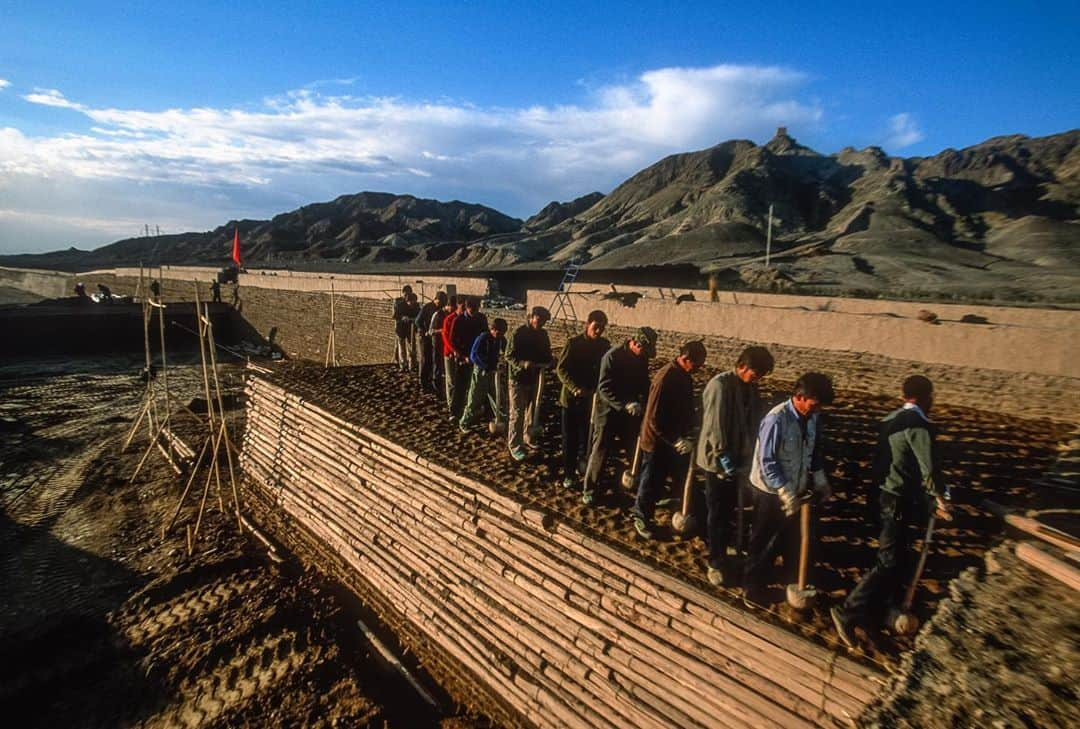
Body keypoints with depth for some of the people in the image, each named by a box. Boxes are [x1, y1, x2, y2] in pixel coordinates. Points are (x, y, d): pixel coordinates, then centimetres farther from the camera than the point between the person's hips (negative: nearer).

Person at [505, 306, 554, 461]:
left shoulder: (542, 334, 4)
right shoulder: (519, 333, -16)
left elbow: (546, 353, 12)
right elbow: (509, 356, -16)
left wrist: (550, 360, -11)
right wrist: (523, 363, -33)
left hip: (534, 377, 7)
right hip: (518, 378, -7)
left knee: (532, 410, 18)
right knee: (517, 413, -3)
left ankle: (528, 438, 35)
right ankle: (514, 446, 6)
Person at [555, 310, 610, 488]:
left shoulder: (605, 345, 0)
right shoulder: (574, 343, -11)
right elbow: (561, 369, -11)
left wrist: (596, 390, -9)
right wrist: (575, 388, -23)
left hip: (592, 398, 3)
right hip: (571, 397, -3)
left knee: (587, 436, 7)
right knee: (570, 438, 6)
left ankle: (582, 462, 30)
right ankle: (569, 473, 18)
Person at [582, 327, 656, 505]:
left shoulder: (642, 358, 0)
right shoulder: (612, 356, -20)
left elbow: (644, 383, 10)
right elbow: (604, 388, -24)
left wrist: (640, 402, -8)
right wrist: (625, 405, -32)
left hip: (630, 412, 6)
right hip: (608, 412, -6)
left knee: (634, 450, 14)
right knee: (599, 452, 0)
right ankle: (589, 490, 12)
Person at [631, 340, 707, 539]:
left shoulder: (684, 375, 0)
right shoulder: (665, 379, -28)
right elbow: (654, 419, -28)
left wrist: (690, 430, 12)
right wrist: (676, 440, -27)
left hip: (677, 439, 8)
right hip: (657, 441, -8)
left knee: (685, 478, 19)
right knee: (652, 483, 8)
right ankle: (641, 517, 28)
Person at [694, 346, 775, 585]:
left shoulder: (750, 388, 3)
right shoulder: (720, 385, -20)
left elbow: (752, 422, 9)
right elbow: (714, 426, -21)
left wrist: (748, 456, 5)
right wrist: (723, 457, -20)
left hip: (737, 458, 7)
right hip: (718, 460, -7)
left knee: (727, 509, 18)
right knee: (717, 512, 2)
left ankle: (715, 543, 36)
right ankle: (715, 562, 14)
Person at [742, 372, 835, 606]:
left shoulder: (812, 417, -5)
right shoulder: (776, 419, -26)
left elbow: (815, 451, 11)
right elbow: (767, 462, -23)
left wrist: (820, 481, 5)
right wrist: (785, 493, -22)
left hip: (797, 490, 7)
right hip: (771, 492, -7)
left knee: (795, 541, 22)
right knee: (764, 544, 9)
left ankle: (794, 583, 43)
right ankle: (753, 589, 27)